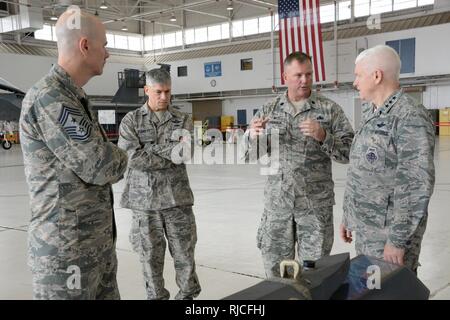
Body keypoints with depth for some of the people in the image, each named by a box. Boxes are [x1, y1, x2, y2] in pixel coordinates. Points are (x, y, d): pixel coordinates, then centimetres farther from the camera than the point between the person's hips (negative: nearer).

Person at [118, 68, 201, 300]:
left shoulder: (183, 120, 7)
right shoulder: (131, 120, 2)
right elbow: (132, 157, -11)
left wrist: (150, 148, -15)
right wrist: (170, 157, -11)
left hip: (177, 197, 1)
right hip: (144, 199, -1)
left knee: (184, 253, 8)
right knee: (151, 256, 8)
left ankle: (187, 295, 27)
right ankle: (156, 296, 26)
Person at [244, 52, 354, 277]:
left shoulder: (329, 109, -2)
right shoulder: (269, 110, 5)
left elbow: (349, 151, -4)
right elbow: (251, 151, 4)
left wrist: (323, 136, -21)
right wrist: (253, 135, -18)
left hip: (316, 203, -2)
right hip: (277, 201, 2)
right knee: (275, 265, 12)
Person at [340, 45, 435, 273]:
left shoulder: (411, 118, -16)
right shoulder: (370, 115, 12)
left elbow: (417, 185, -21)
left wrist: (398, 241, -20)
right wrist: (348, 217, 18)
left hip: (390, 233, -8)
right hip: (365, 233, 8)